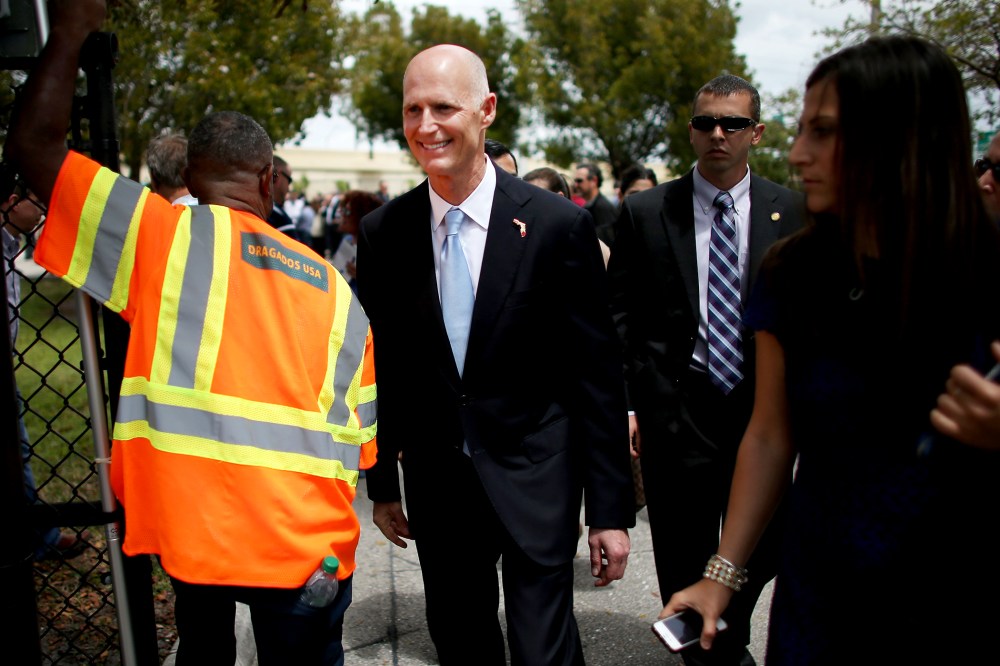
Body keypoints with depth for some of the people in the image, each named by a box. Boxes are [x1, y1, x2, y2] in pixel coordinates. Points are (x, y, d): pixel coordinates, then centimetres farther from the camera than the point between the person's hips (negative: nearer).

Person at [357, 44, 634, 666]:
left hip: (535, 481, -3)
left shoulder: (558, 225, -10)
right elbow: (382, 368, 7)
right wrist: (382, 483, 10)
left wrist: (611, 508, -6)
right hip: (437, 483, 3)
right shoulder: (383, 233, -1)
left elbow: (598, 374, -7)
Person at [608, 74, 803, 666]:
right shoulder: (645, 211, 0)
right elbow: (620, 316, 0)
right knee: (684, 553, 10)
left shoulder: (793, 213, 3)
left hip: (763, 406, 2)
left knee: (762, 548, 13)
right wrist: (624, 402, -6)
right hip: (676, 409, -1)